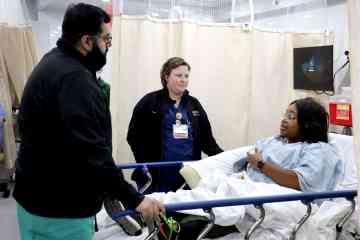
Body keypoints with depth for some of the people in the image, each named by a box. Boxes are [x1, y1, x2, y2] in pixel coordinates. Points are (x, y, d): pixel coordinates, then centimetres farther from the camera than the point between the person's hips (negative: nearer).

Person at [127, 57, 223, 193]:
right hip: (156, 177, -3)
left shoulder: (194, 105, 13)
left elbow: (207, 139, 12)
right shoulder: (149, 103, 1)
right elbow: (134, 136, -1)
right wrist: (146, 165, -11)